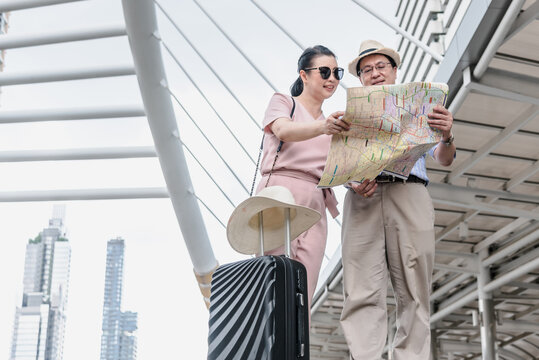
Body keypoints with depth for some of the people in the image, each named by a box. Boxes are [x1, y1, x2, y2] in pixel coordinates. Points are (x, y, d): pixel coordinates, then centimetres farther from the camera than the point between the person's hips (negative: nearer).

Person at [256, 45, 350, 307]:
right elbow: (284, 131, -11)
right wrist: (321, 127, -31)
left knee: (304, 295, -5)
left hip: (315, 204, 5)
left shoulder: (333, 124, 28)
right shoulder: (283, 102, 12)